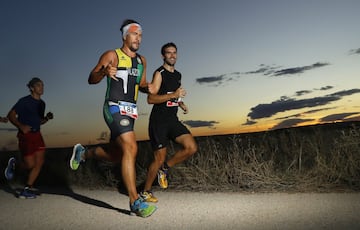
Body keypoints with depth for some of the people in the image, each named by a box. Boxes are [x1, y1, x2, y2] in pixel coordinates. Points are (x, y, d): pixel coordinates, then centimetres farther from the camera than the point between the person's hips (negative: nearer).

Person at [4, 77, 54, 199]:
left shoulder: (42, 103, 12)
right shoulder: (24, 101, -8)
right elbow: (10, 115, -9)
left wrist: (47, 118, 0)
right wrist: (21, 126, -24)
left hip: (37, 134, 7)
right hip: (25, 135, -7)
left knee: (40, 162, -2)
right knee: (30, 164, -7)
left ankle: (27, 189, 8)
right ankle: (13, 164, 26)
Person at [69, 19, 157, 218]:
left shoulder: (142, 61, 16)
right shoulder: (112, 55, -2)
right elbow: (91, 79, -5)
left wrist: (147, 88, 0)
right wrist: (104, 71, -26)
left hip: (131, 111, 7)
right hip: (115, 108, -7)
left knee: (115, 155, 14)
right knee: (130, 149, -22)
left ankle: (83, 153, 42)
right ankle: (135, 201, -17)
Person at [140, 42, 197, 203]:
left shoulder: (177, 75, 16)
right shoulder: (159, 73, -7)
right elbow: (151, 99, -18)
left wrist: (181, 103, 10)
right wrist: (173, 95, -24)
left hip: (173, 119, 7)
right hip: (159, 120, -7)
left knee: (192, 148, -8)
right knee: (159, 159, -3)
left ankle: (164, 168, 13)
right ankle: (145, 192, 19)